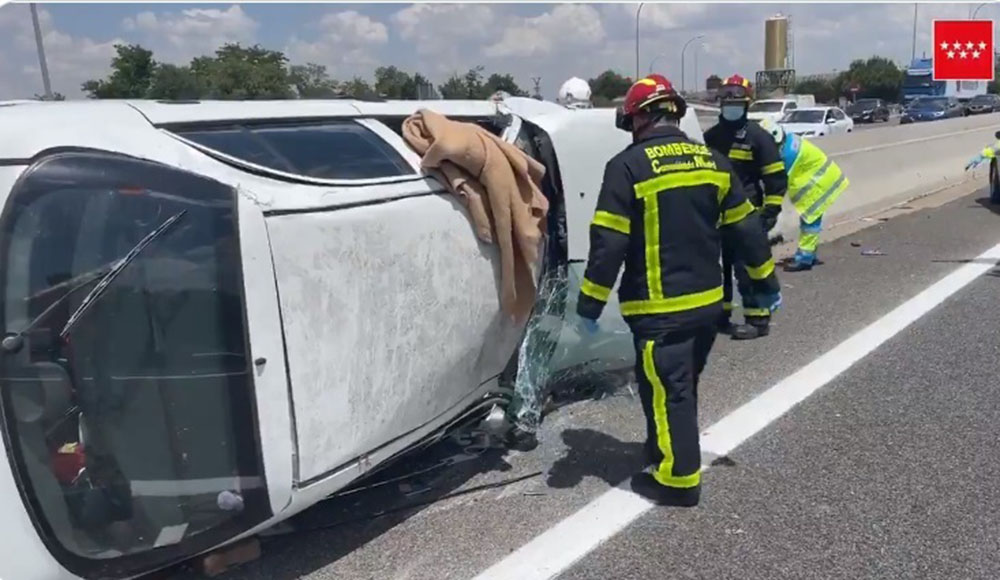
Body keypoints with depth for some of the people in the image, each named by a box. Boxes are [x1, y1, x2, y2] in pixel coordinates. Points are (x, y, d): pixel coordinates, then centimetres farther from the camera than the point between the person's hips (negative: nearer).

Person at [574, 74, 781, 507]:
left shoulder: (628, 166, -12)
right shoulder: (712, 161, 7)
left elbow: (608, 243, -16)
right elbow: (745, 228, 10)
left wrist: (589, 305, -10)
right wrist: (765, 282, 20)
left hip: (659, 308, -7)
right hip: (708, 301, 7)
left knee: (666, 391, 4)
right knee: (683, 386, 22)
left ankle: (677, 479, 12)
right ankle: (666, 451, 40)